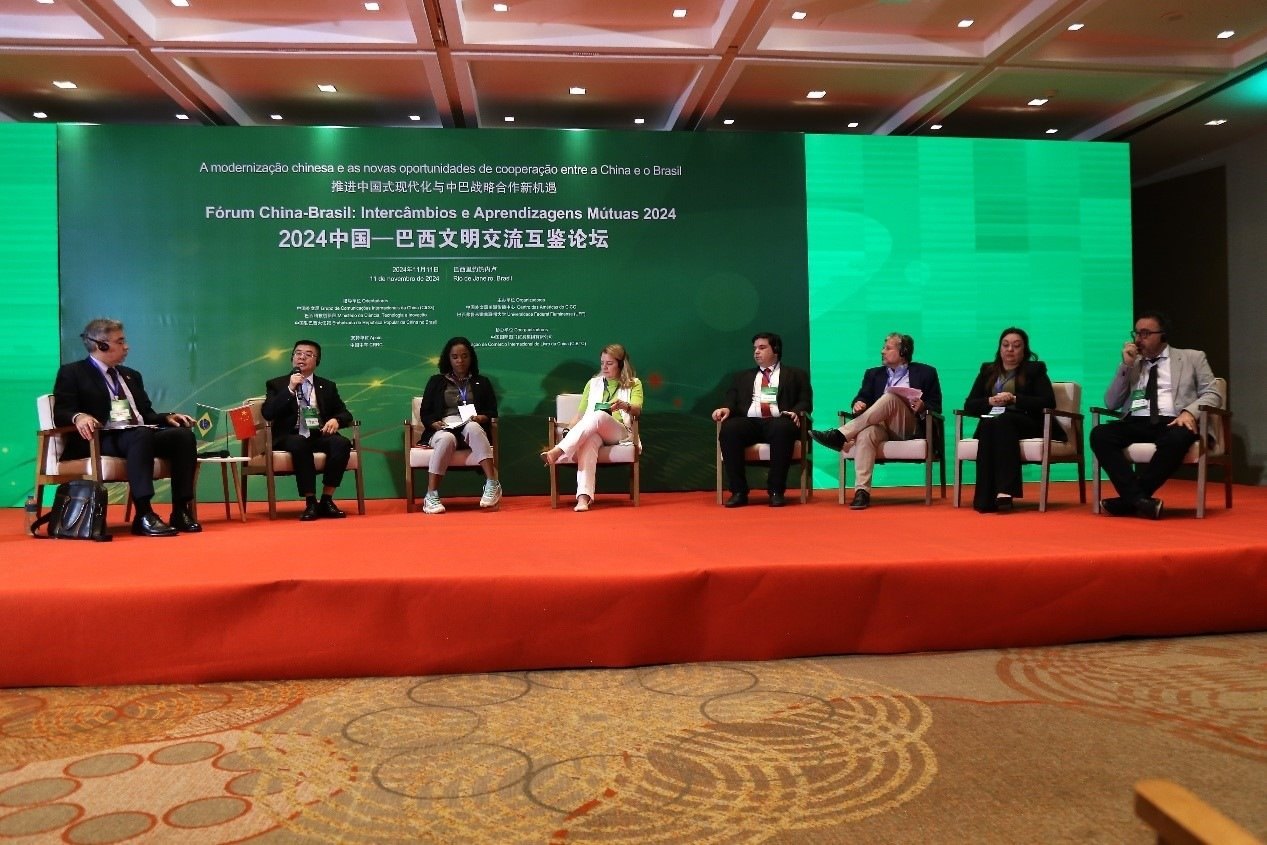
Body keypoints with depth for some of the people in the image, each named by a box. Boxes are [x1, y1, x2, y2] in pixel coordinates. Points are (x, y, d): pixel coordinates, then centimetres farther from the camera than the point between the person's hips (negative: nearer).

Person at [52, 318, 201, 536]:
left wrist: (167, 417, 2)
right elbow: (60, 412, -3)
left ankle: (181, 512, -26)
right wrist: (78, 417, -27)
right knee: (141, 435, -39)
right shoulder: (72, 373, 9)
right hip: (101, 439, -6)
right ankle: (144, 515, -44)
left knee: (183, 434, -23)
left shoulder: (131, 375, 28)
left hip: (141, 434, 6)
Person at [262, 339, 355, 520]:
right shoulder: (276, 384, 13)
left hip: (319, 436, 2)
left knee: (342, 443, -31)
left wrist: (336, 420, -9)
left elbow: (345, 414, 16)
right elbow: (267, 414, -2)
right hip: (290, 437, -2)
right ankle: (310, 502, -32)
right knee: (300, 445, -38)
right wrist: (290, 389, -10)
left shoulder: (327, 386, 19)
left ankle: (326, 500, -22)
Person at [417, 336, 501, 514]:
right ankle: (431, 496, -39)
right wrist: (435, 423, -10)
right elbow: (425, 413, 12)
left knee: (473, 427, -38)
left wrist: (481, 418, -10)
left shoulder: (482, 382, 21)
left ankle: (492, 484, -43)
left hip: (471, 429, 0)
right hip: (443, 429, 0)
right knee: (446, 438, -39)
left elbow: (492, 411, 13)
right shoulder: (436, 381, 18)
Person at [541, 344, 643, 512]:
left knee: (599, 416, -37)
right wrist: (568, 430, 1)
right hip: (592, 431, 2)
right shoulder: (593, 383, 26)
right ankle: (583, 497, -56)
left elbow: (637, 410, -2)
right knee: (589, 441, -39)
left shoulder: (634, 384, 17)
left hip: (620, 432, -2)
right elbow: (581, 412, 20)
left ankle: (558, 451, -47)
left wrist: (624, 405, -25)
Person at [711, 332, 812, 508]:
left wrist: (797, 412, -11)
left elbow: (805, 401, 12)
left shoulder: (796, 375, 23)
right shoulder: (742, 377, 31)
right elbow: (731, 399, 18)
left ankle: (776, 490, -30)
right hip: (749, 422, 2)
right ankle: (738, 491, -27)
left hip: (778, 422, -2)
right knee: (729, 429, -32)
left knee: (782, 429, -39)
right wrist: (726, 408, -6)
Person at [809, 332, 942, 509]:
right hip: (879, 424, 2)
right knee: (865, 433, -36)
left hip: (909, 428, -2)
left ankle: (840, 435, -41)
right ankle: (862, 491, -44)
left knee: (891, 398, -33)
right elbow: (863, 398, 17)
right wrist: (858, 404, -8)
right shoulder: (874, 374, 25)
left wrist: (922, 407, -12)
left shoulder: (926, 373, 15)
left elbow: (936, 408, 10)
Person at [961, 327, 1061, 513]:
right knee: (989, 424, -35)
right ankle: (986, 498, -43)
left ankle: (1004, 491, -47)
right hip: (991, 423, 2)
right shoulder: (987, 370, 22)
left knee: (1003, 421, -36)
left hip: (1027, 425, -2)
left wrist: (1014, 399, -12)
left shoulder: (1035, 369, 14)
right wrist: (990, 401, -7)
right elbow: (969, 405, 14)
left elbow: (1049, 402, -2)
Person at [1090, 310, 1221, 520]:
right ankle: (1138, 499, -35)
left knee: (1177, 438, -39)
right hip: (1135, 423, 2)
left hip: (1172, 423, -2)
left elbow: (1212, 394, 8)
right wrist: (1126, 365, 5)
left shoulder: (1192, 358, 17)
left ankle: (1128, 499, -32)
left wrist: (1190, 411, -14)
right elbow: (1111, 404, 14)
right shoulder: (1132, 365, 22)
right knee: (1100, 434, -29)